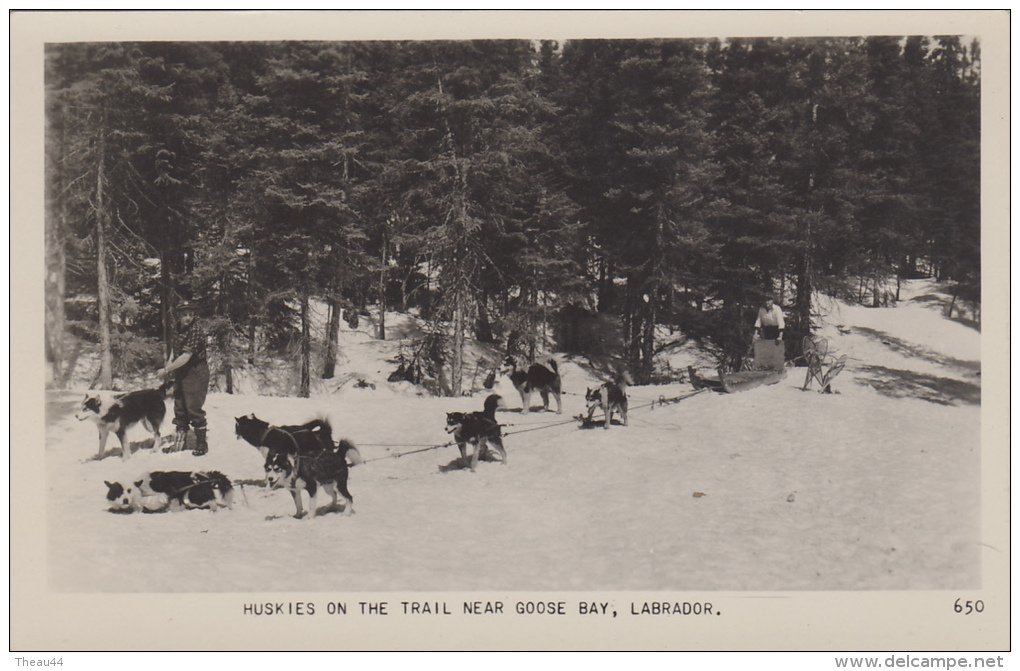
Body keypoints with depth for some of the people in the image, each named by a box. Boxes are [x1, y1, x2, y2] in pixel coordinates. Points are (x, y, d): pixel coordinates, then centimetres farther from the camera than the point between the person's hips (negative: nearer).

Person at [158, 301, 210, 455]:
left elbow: (186, 357, -22)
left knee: (194, 408, -8)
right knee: (179, 408, 13)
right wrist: (169, 364, -1)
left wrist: (167, 370, -15)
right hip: (181, 374, 9)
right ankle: (179, 442, 23)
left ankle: (202, 443, 3)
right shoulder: (181, 329, 10)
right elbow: (176, 350, 18)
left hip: (196, 374, -9)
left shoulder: (196, 330, -19)